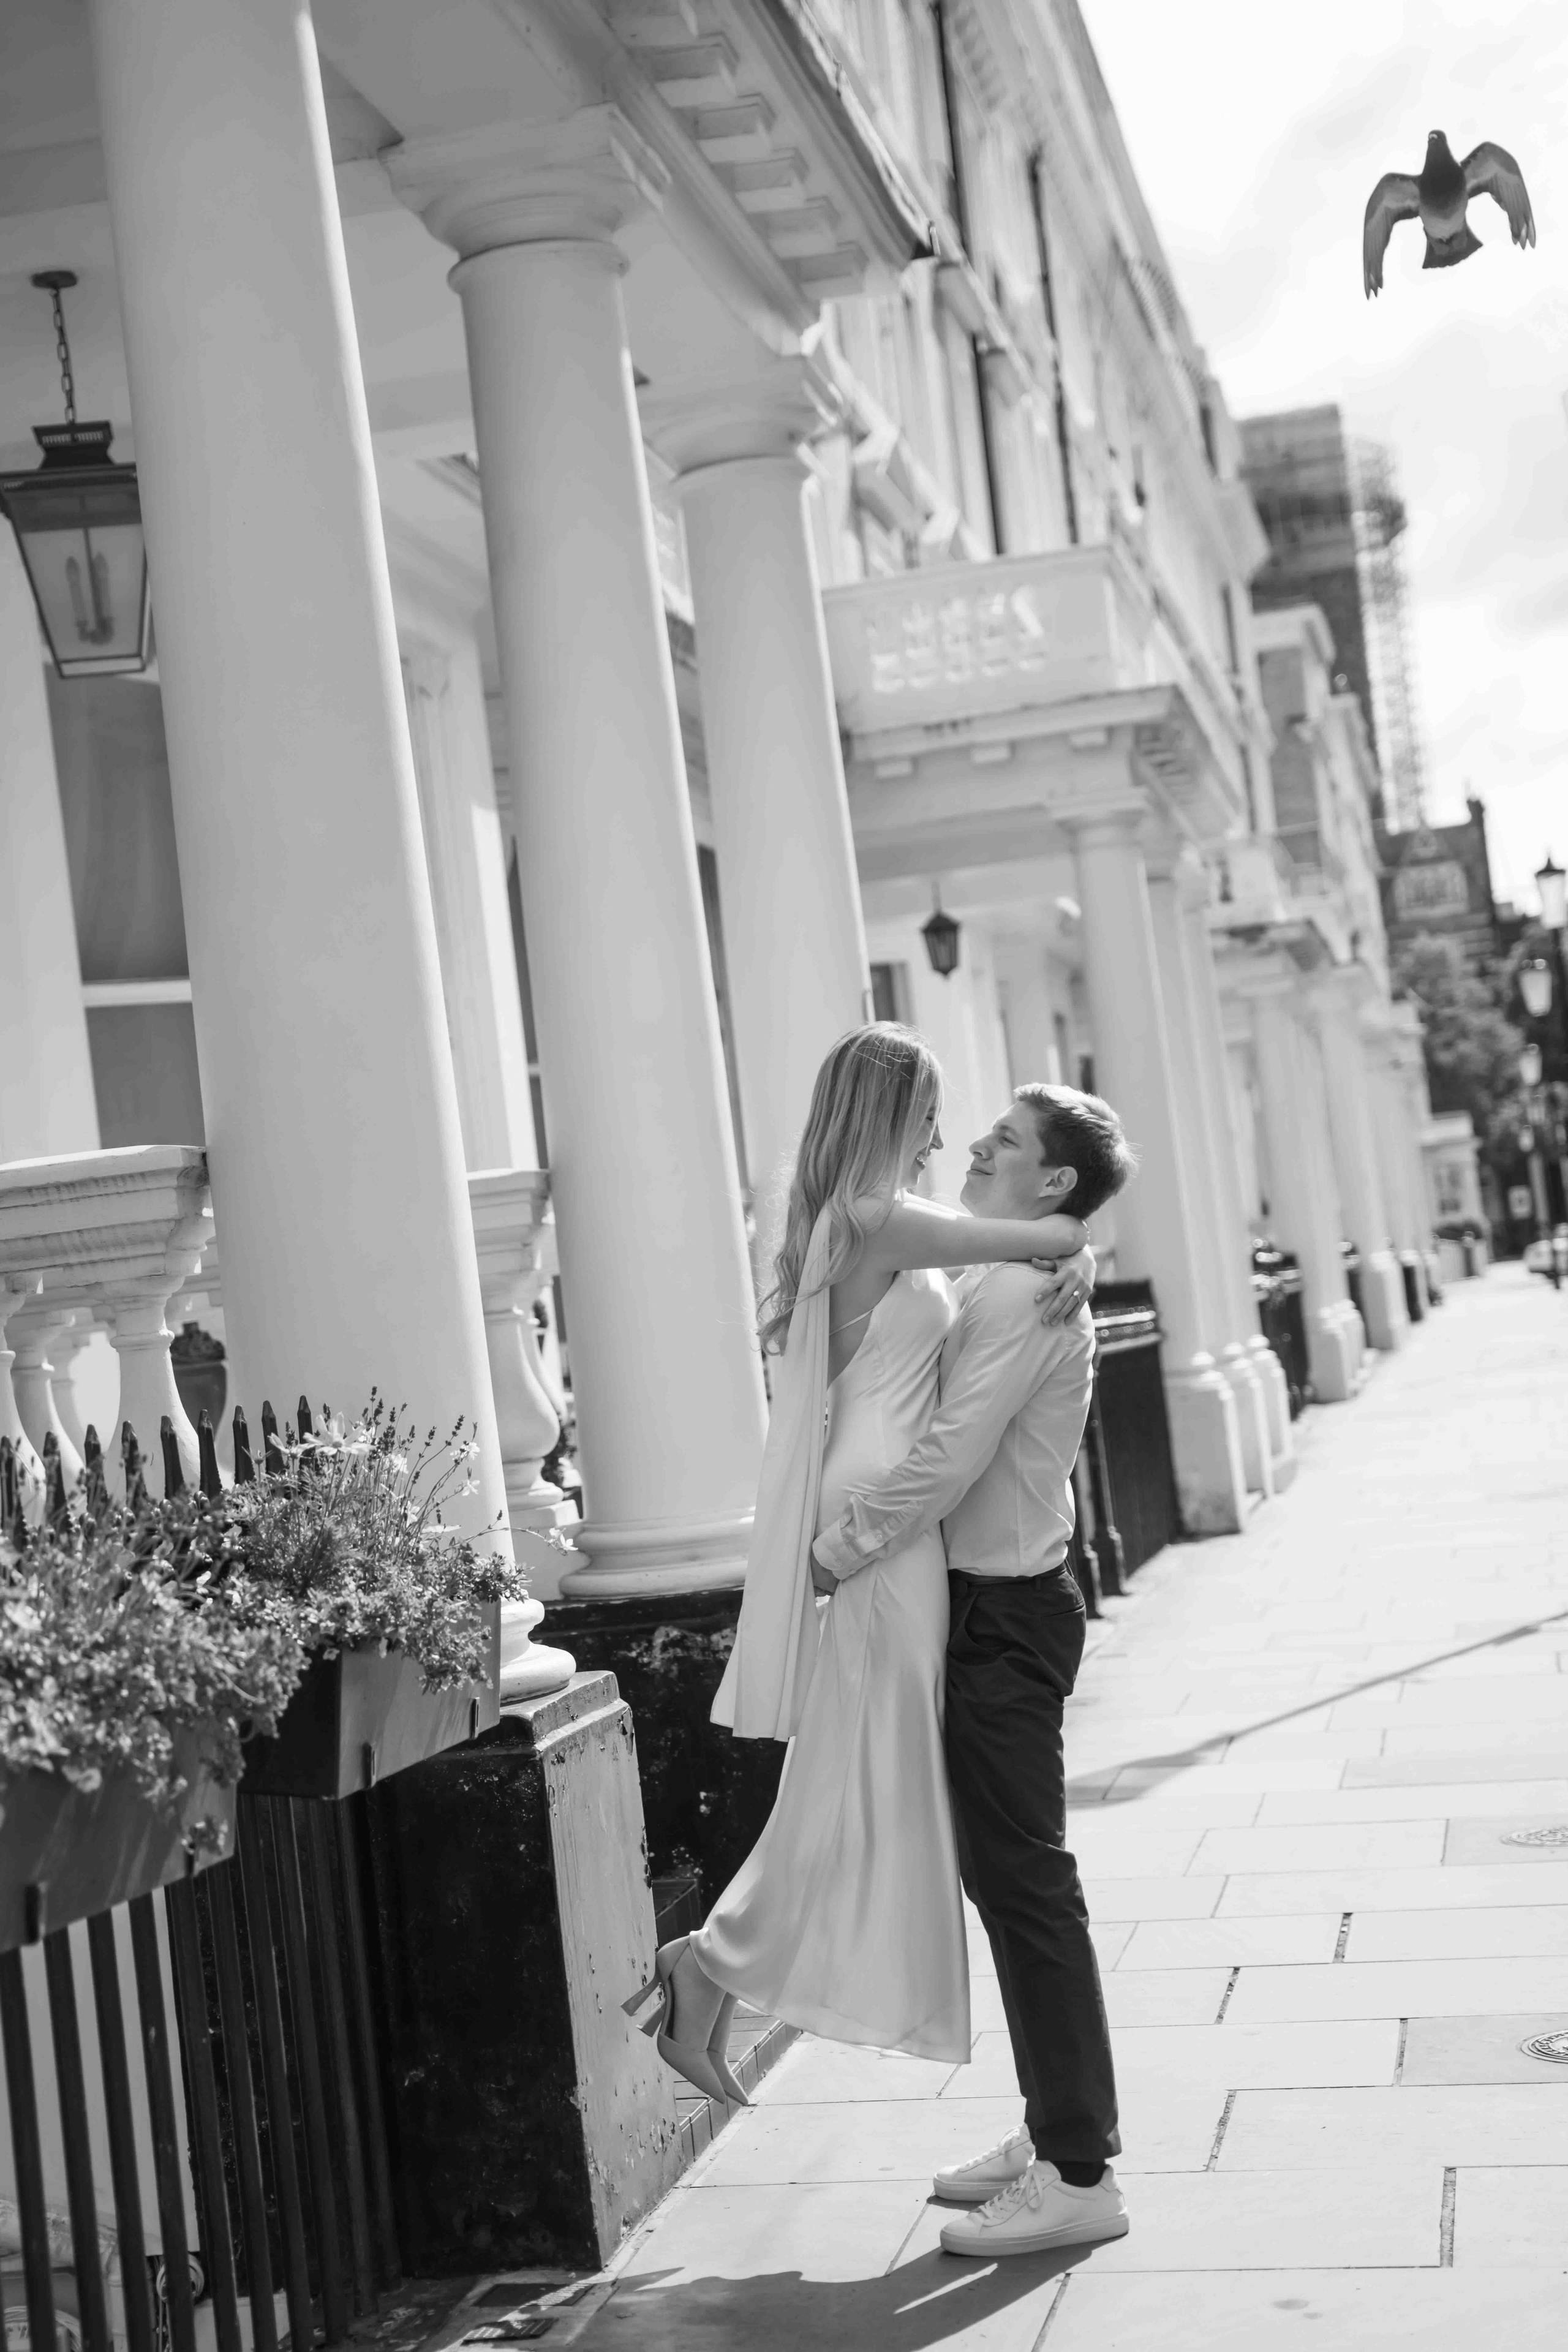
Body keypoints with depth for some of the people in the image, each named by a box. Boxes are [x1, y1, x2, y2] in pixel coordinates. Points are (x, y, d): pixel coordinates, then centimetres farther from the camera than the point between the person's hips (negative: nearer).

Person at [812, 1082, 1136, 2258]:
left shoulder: (1020, 1288, -17)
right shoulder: (1021, 1281, 16)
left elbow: (951, 1454, -24)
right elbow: (964, 1442, 17)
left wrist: (835, 1551, -16)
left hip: (1005, 1613, -10)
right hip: (995, 1601, 10)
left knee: (1025, 1882, -5)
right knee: (1003, 1875, 16)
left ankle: (1079, 2174, 3)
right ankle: (1057, 2129, 27)